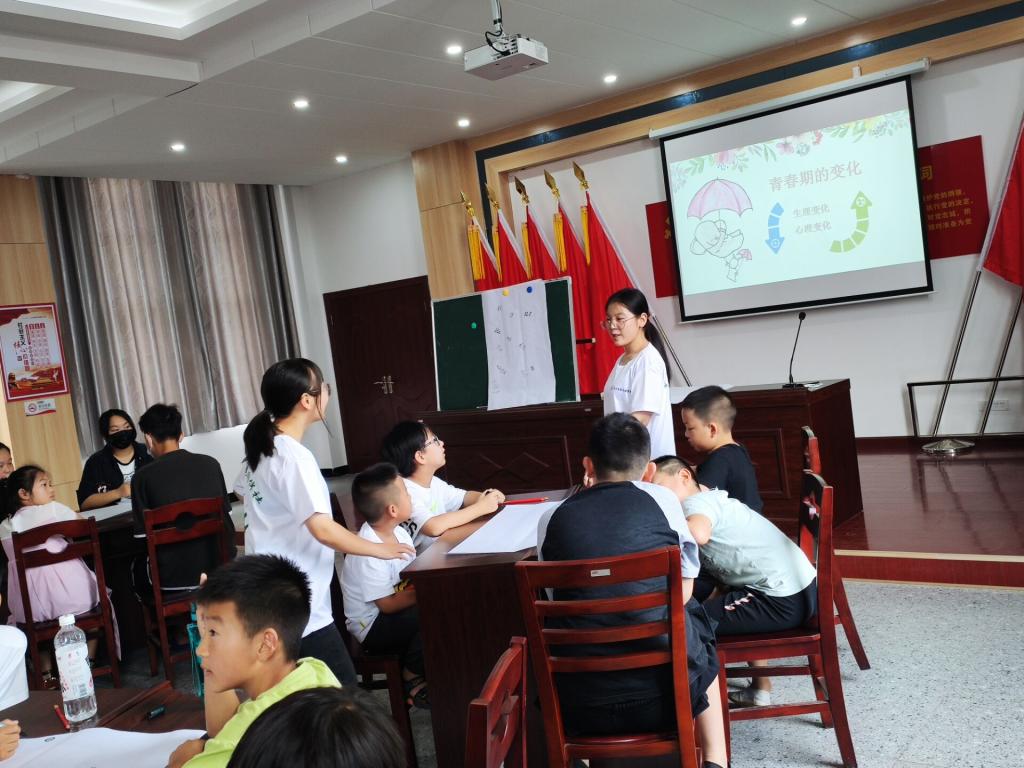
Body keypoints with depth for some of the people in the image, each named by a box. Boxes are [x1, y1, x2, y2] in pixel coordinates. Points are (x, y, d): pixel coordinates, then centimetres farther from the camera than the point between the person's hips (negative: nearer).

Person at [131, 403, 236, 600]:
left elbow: (143, 536, -5)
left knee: (137, 568, 28)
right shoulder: (211, 464, 1)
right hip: (220, 567, 3)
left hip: (173, 576, -2)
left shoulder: (143, 476, -9)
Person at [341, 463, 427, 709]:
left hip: (396, 613, 8)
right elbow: (388, 604, -22)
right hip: (373, 626, -8)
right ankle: (412, 680, -5)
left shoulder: (400, 533, 0)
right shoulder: (368, 553, -26)